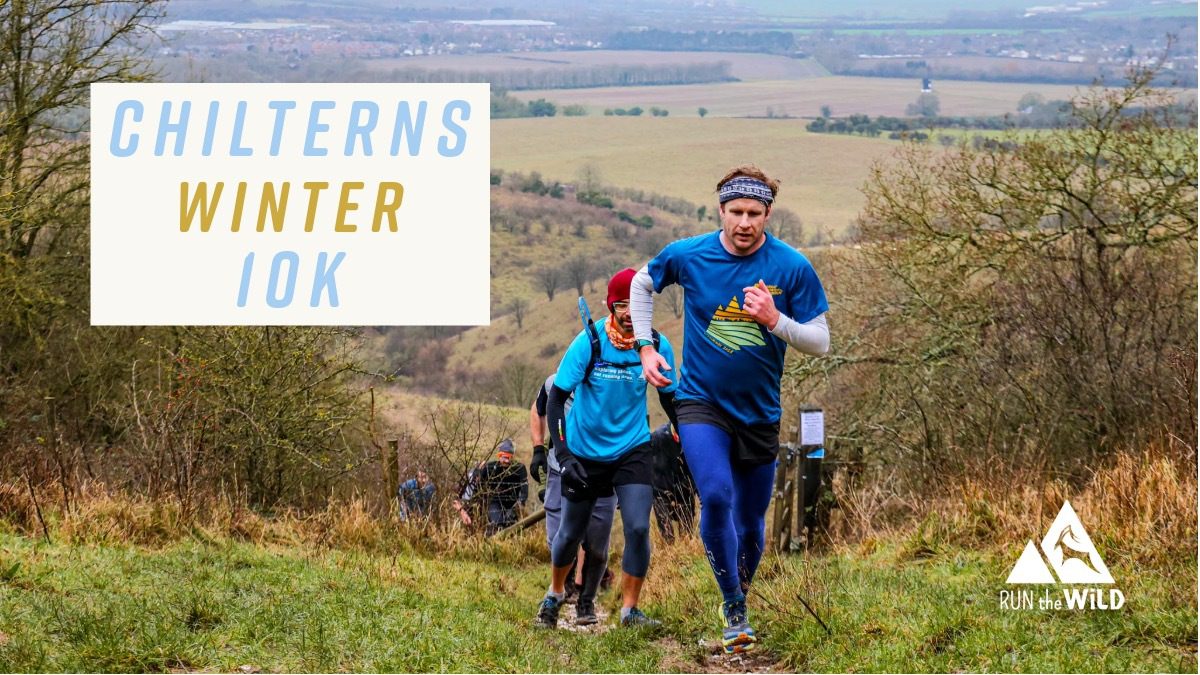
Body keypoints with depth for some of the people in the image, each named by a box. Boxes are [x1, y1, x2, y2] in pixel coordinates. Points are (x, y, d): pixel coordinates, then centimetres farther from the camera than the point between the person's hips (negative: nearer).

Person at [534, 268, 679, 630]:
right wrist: (563, 455, -23)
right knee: (572, 531, 12)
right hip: (585, 451, -1)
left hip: (632, 450, 1)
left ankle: (630, 609, 1)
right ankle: (555, 594, 39)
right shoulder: (589, 342, -18)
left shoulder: (657, 346, -11)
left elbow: (669, 398, 6)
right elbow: (556, 399, -15)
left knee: (638, 528, -14)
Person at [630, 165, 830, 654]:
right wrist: (645, 347, 6)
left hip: (760, 412, 1)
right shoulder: (687, 256, -8)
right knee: (716, 496, -24)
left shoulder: (792, 268, -10)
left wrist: (775, 320, -23)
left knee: (751, 523, 10)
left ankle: (738, 601, 36)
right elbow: (643, 284, 14)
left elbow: (820, 342, -6)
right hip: (701, 401, -1)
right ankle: (734, 611, -12)